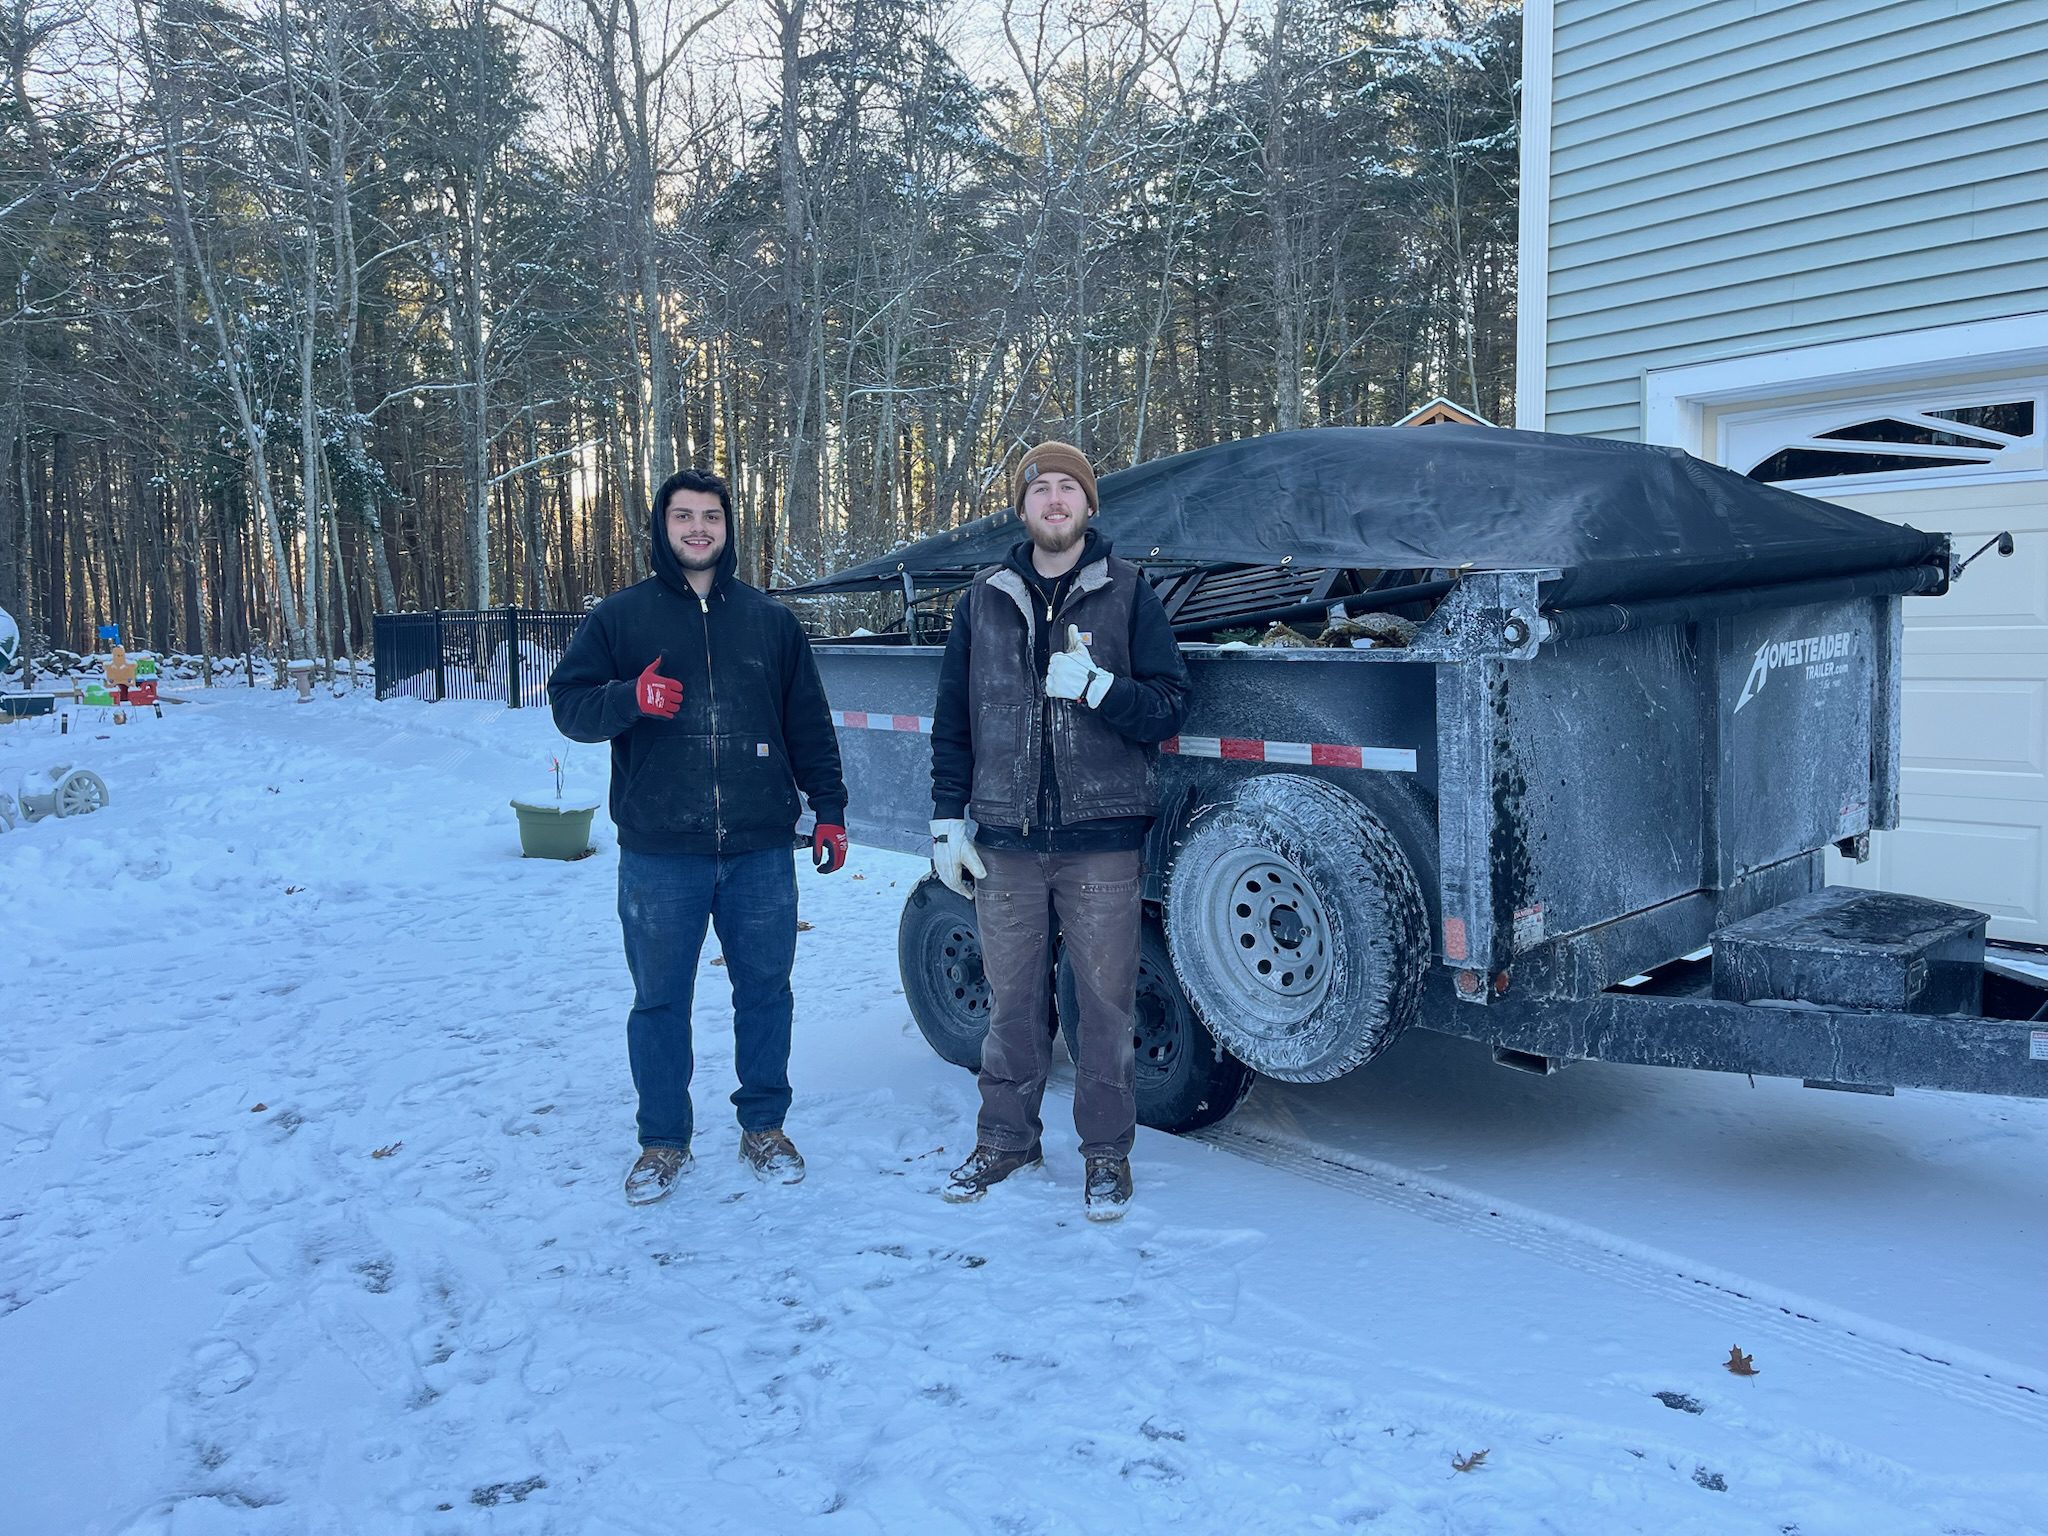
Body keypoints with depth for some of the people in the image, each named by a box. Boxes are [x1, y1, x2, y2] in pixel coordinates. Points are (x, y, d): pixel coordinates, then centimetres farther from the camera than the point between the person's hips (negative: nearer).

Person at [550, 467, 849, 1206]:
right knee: (660, 1000, 7)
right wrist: (631, 697, -18)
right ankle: (663, 1140, 22)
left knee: (765, 989, 9)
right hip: (659, 854, -1)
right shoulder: (621, 616, 5)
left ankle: (764, 1125, 25)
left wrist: (829, 808, 7)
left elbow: (808, 723, 12)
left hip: (761, 849, 1)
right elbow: (568, 703, 2)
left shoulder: (769, 618, 10)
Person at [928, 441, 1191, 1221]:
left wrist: (1095, 687, -19)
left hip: (1101, 841, -2)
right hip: (1006, 842, 2)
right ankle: (1005, 1139, 28)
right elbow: (952, 719, 12)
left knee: (1106, 1002, 3)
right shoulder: (983, 599, 9)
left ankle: (1107, 1152, 18)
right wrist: (947, 821, 6)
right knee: (1012, 1000, 11)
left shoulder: (1127, 592, 2)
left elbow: (1169, 708, -2)